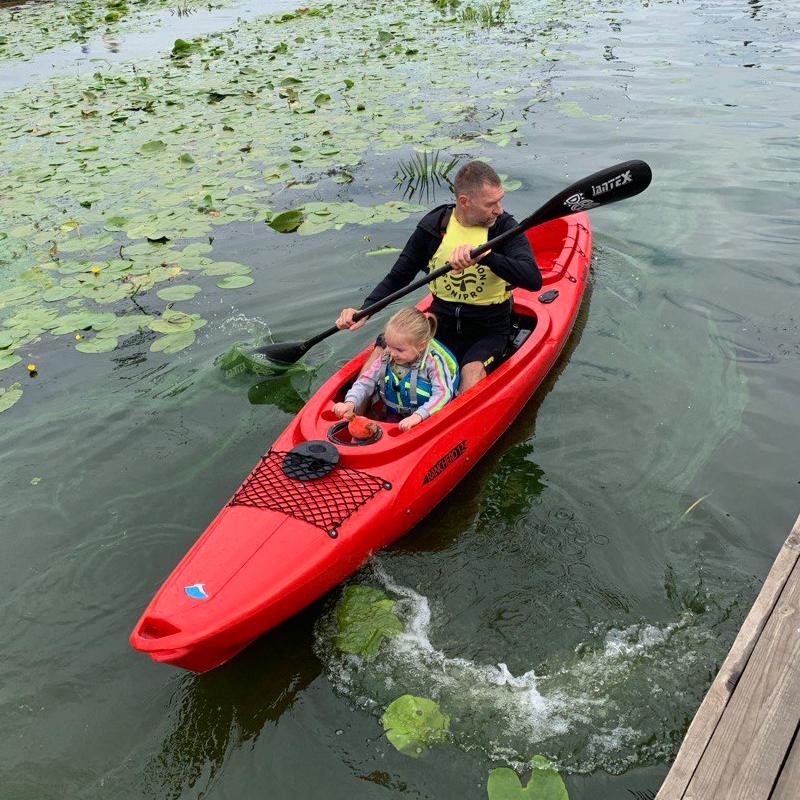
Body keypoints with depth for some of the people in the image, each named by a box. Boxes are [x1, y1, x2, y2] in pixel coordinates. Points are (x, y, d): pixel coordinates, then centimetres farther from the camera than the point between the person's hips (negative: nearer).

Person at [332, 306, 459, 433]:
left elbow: (443, 394, -25)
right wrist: (350, 403, -20)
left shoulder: (433, 362, -15)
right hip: (391, 417, 3)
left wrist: (418, 415, -40)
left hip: (424, 421, -3)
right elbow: (365, 382, 1)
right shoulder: (386, 358, -1)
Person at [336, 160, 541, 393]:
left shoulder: (505, 227, -10)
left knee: (473, 371, -33)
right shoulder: (433, 226, -3)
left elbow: (534, 280, -25)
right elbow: (396, 278, 6)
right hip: (442, 321, 3)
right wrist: (364, 312, -11)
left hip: (488, 330, -2)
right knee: (384, 346, -17)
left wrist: (484, 255, -39)